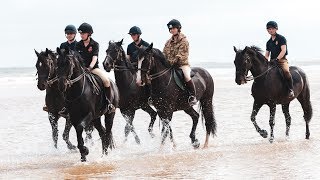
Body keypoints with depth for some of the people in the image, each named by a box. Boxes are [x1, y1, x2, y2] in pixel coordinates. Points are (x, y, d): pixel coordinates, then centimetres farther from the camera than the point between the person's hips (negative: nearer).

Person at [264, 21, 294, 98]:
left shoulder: (281, 38, -1)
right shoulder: (269, 42, 18)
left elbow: (283, 50, -12)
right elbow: (267, 54, 19)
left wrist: (277, 59, -23)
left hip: (282, 60, -7)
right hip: (272, 61, 7)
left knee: (286, 71, -34)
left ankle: (291, 90, -31)